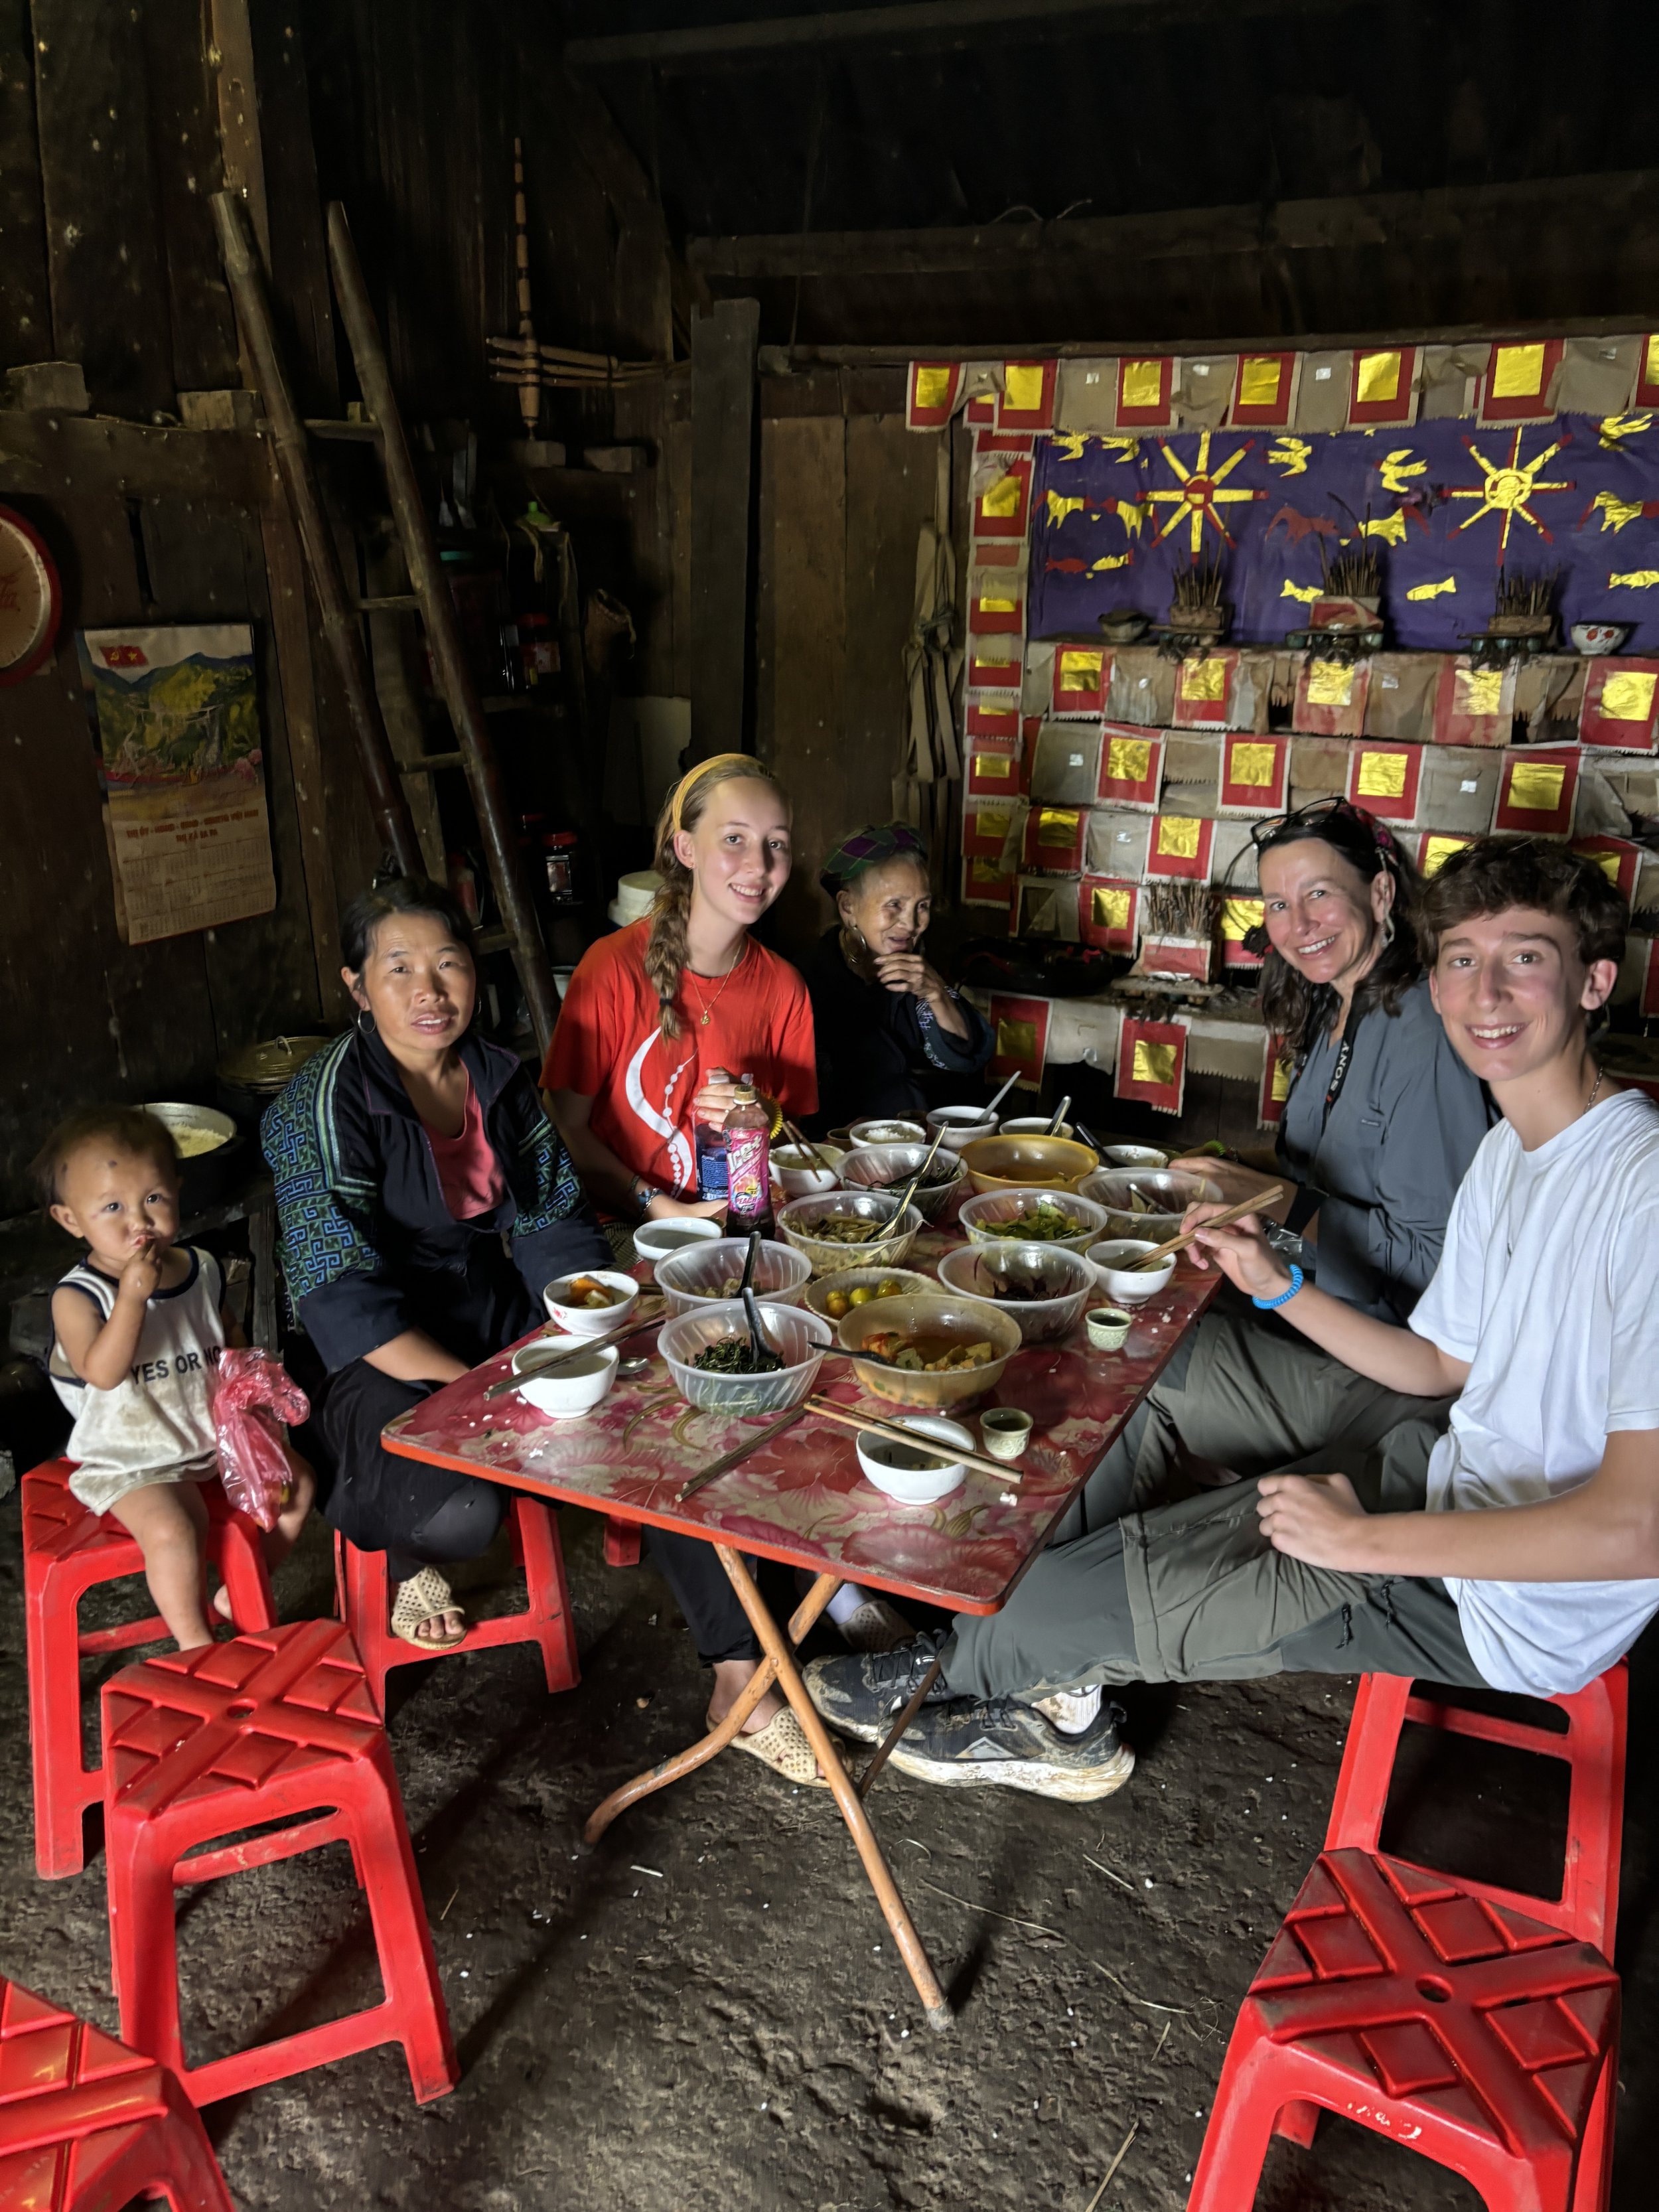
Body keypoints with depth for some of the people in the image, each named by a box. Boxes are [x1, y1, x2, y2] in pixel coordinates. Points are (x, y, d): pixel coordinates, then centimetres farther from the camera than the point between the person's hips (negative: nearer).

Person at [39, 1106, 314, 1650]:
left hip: (216, 1433, 6)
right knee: (172, 1528, -28)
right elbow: (103, 1373, -30)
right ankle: (194, 1638, -3)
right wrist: (132, 1295, -36)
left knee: (295, 1481, 2)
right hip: (132, 1459, -6)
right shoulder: (78, 1297, -16)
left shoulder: (202, 1270, -1)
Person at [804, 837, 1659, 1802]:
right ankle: (1059, 1715, 34)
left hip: (1514, 1613, -8)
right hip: (1453, 1495, 8)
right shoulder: (1507, 1150, 6)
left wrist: (1364, 1539, -23)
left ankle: (940, 1677, 29)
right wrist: (1278, 1283, 0)